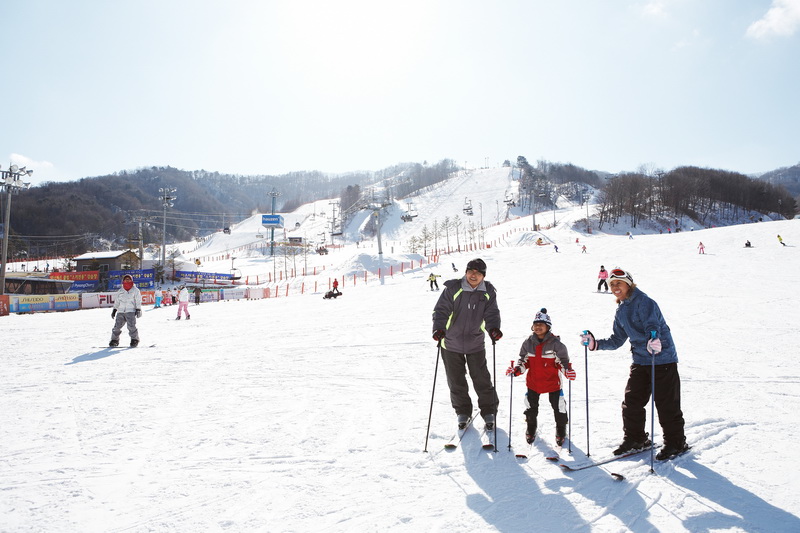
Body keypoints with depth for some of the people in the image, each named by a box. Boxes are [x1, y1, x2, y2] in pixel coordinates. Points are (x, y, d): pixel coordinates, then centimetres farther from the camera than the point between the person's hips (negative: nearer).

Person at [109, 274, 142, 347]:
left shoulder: (135, 290, 5)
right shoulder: (120, 291, 16)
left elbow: (138, 301, 2)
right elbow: (116, 301, 22)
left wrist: (138, 310, -6)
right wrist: (114, 310, 17)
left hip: (131, 311, -4)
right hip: (120, 311, 4)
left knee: (131, 326, -15)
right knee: (117, 326, -2)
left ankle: (135, 340, -5)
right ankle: (114, 340, 12)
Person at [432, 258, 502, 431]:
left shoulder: (488, 292, -4)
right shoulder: (453, 288, -13)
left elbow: (491, 313, -8)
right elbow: (441, 310, -16)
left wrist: (494, 328, -29)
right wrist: (439, 328, -32)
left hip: (475, 344, 1)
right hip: (451, 343, -1)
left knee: (482, 379, 5)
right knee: (456, 381, 10)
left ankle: (489, 412, 24)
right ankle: (463, 412, 30)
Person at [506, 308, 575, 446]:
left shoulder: (555, 343, -12)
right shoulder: (528, 343, -2)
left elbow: (563, 360, -5)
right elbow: (524, 360, 7)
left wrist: (567, 370, -24)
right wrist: (516, 370, -9)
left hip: (552, 381, -3)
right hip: (533, 381, 3)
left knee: (558, 406, 5)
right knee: (531, 405, 12)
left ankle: (561, 430, 29)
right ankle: (531, 427, 36)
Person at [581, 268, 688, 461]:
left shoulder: (644, 302, -13)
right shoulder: (621, 311, 11)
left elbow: (653, 325, -30)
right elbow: (617, 340, 15)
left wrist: (653, 339, -50)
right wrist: (595, 344, 3)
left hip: (662, 358, -7)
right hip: (640, 360, 8)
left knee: (667, 404, 1)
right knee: (632, 401, 8)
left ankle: (676, 443, 18)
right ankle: (635, 438, 25)